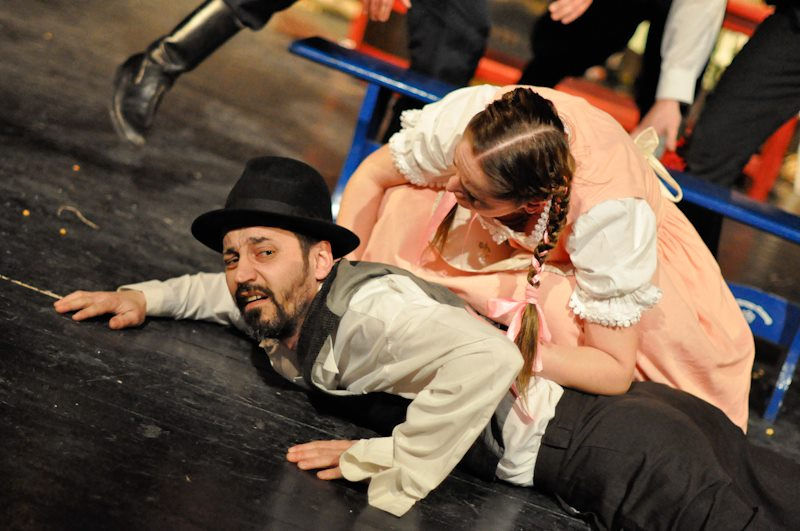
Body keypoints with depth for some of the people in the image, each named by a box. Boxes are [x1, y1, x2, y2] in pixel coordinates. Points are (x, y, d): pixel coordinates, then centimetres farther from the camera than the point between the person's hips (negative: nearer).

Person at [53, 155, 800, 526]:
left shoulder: (364, 306, -20)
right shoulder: (285, 320, 9)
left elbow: (485, 359, -36)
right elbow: (232, 292, 32)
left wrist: (391, 470, -26)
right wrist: (142, 298, 18)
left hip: (607, 440, -8)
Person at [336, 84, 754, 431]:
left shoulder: (612, 214, -44)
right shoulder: (465, 118, -37)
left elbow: (615, 370, -37)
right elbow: (372, 177, -16)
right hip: (515, 236, 4)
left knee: (559, 307, -38)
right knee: (405, 207, -25)